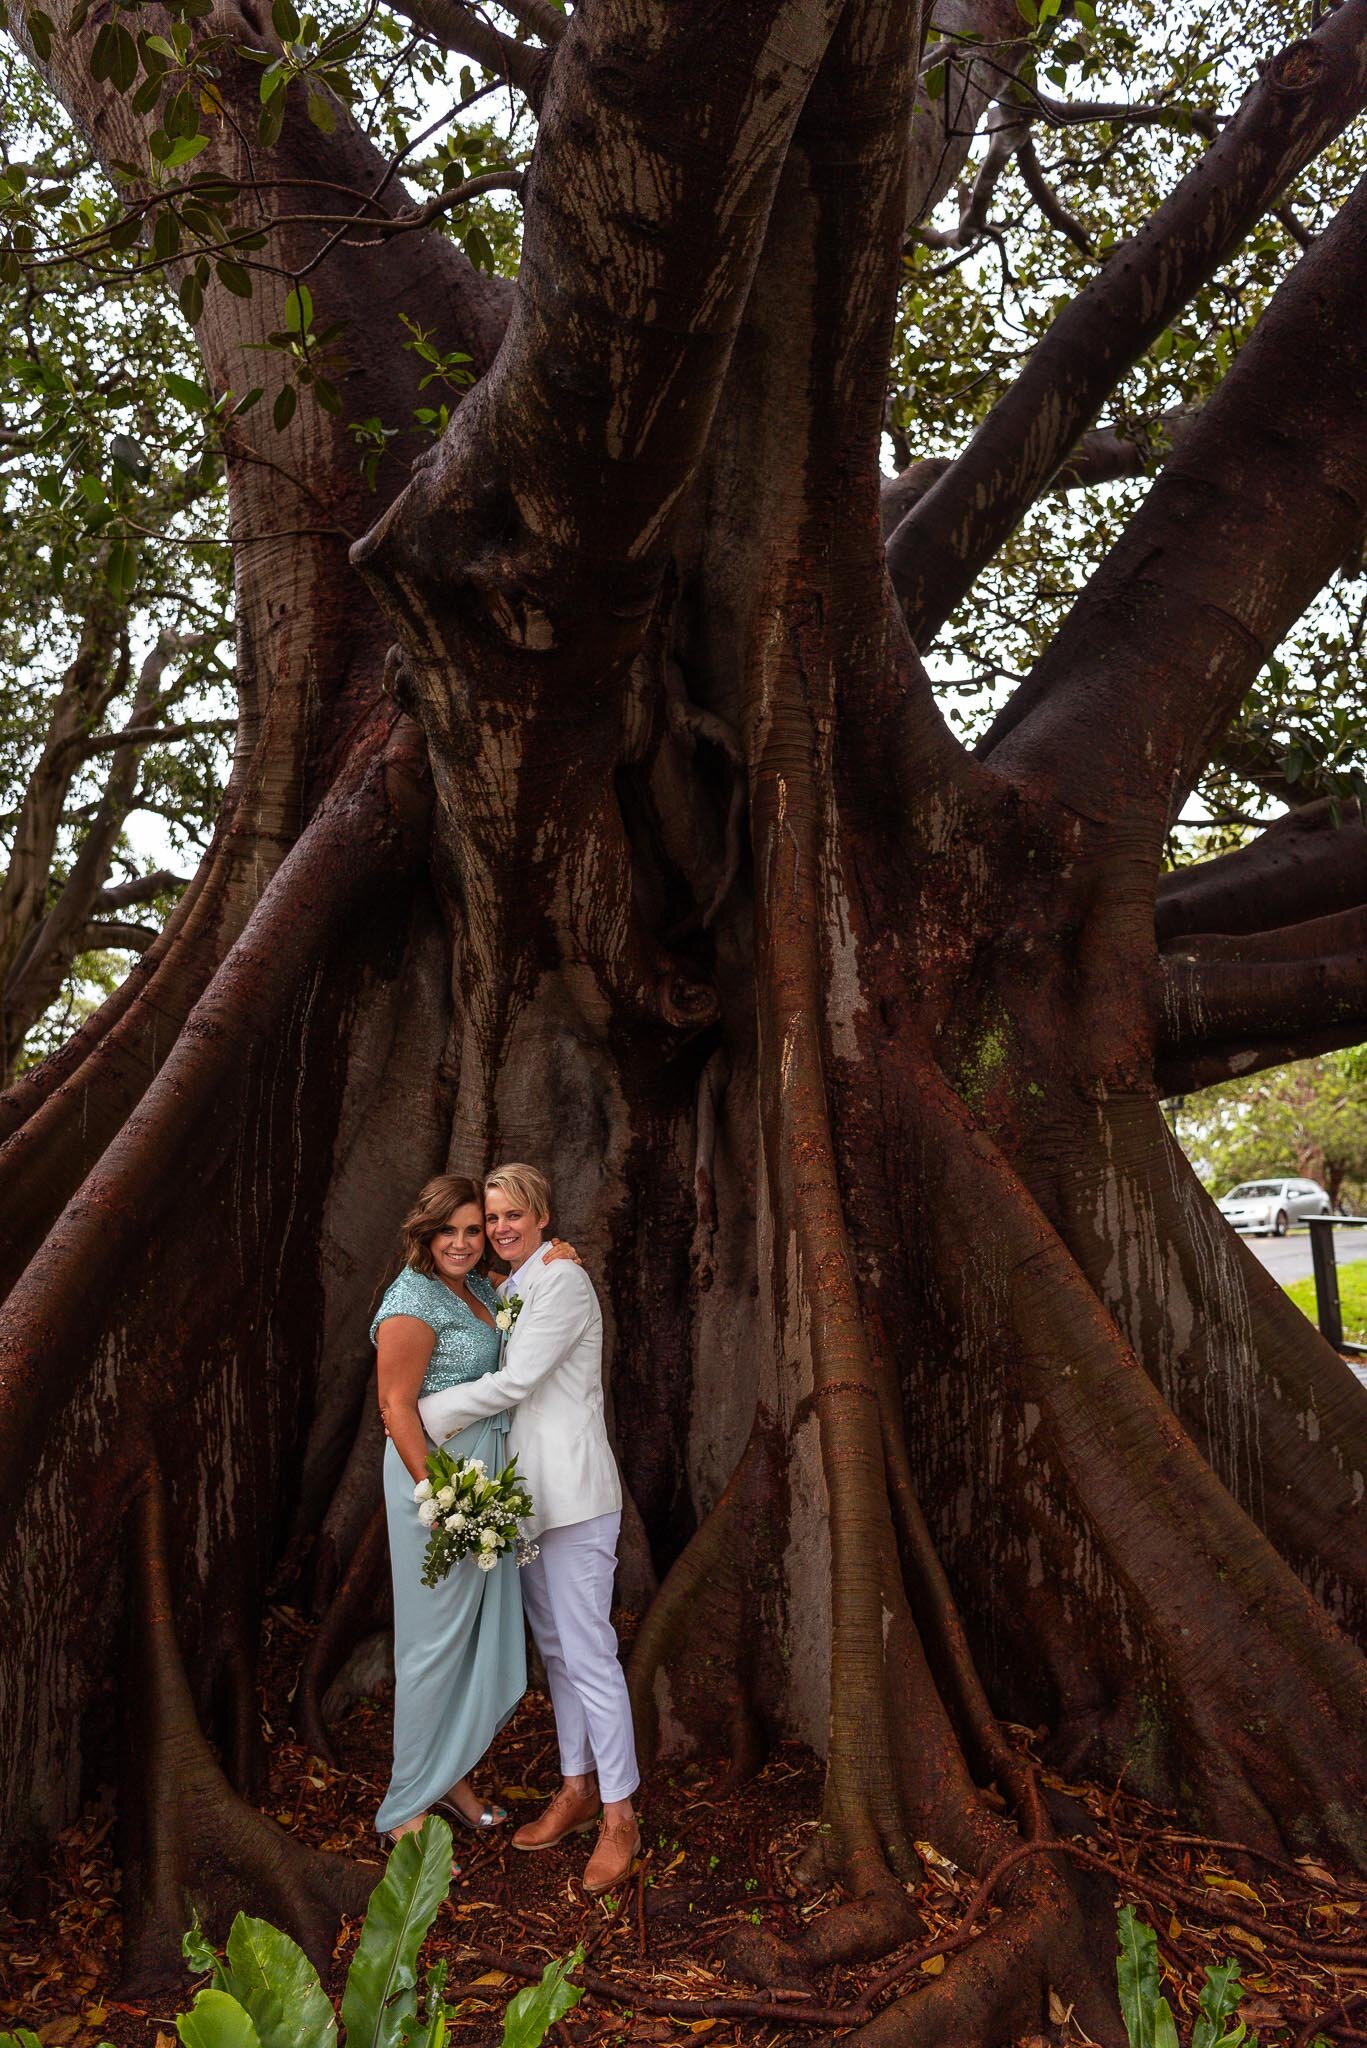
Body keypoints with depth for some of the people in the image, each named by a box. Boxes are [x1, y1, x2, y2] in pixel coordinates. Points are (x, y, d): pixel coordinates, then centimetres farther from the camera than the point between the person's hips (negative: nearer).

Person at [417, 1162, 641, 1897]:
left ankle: (619, 1818, 7)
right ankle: (577, 1790, 29)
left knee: (589, 1653, -4)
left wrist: (424, 1413, -10)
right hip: (526, 1490, 9)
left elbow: (514, 1382, -18)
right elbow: (500, 1380, 14)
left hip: (573, 1490, -9)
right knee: (554, 1646, 16)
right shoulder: (507, 1290, 12)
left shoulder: (564, 1281, -14)